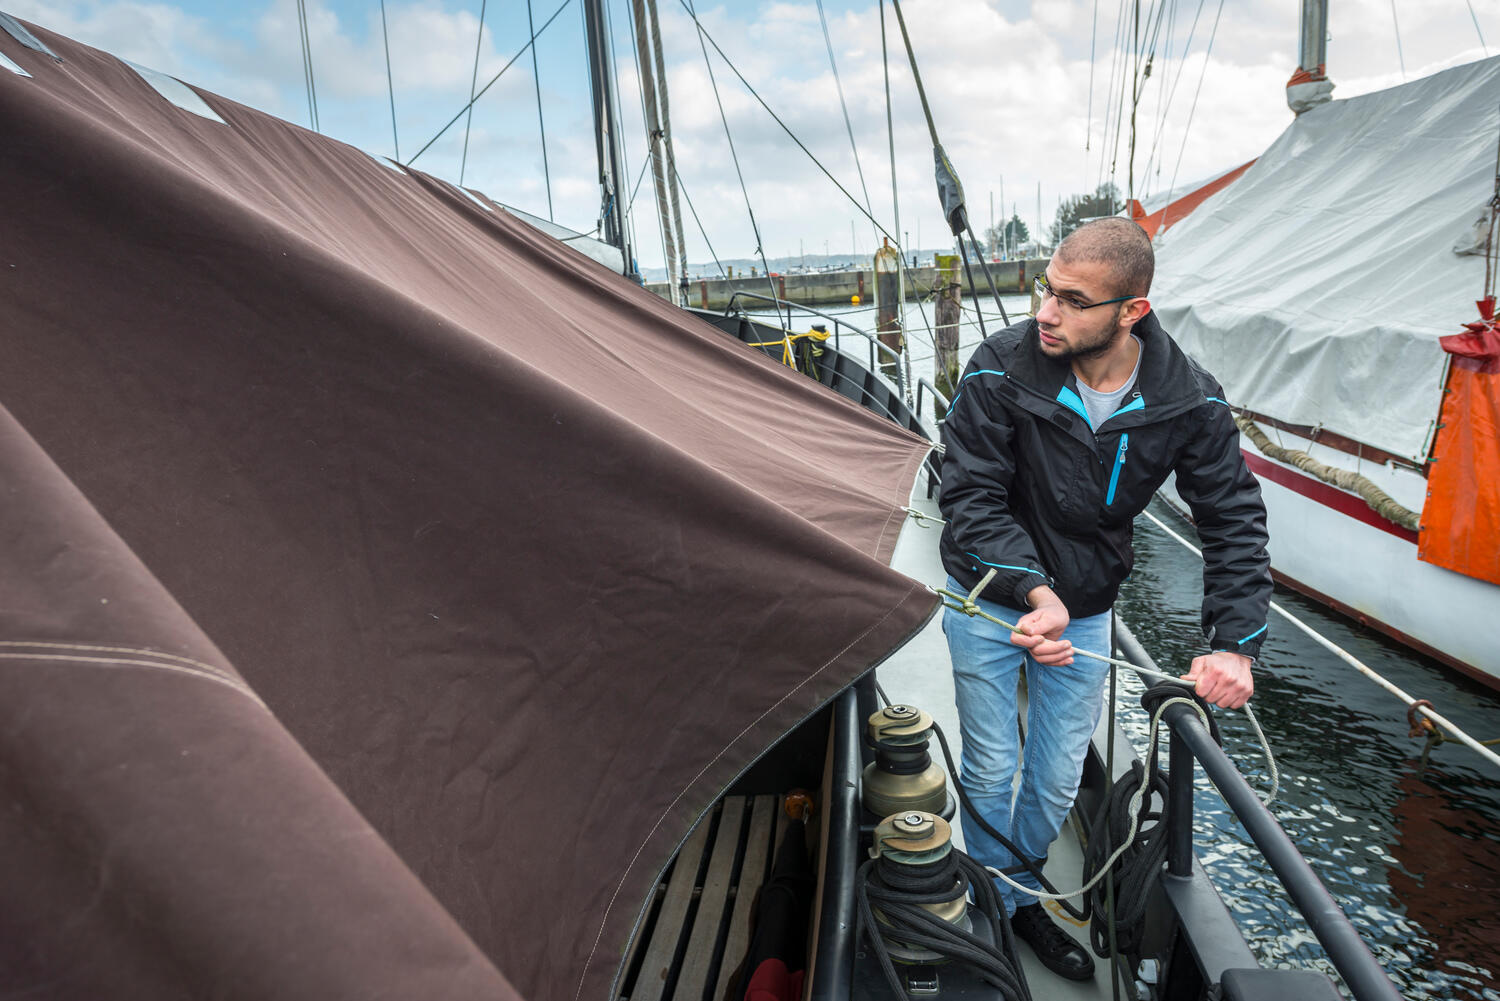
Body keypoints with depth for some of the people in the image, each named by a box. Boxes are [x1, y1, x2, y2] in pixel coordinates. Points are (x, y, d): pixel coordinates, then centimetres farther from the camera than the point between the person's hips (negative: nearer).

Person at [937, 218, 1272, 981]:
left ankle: (1022, 896, 43)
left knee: (1058, 783, 15)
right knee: (992, 771, 8)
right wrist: (1034, 591, -32)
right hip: (990, 601, -2)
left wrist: (1234, 643, -16)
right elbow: (971, 496, -21)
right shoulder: (1001, 370, -24)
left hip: (1085, 611, 3)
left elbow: (1234, 521, -7)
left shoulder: (1188, 401, -15)